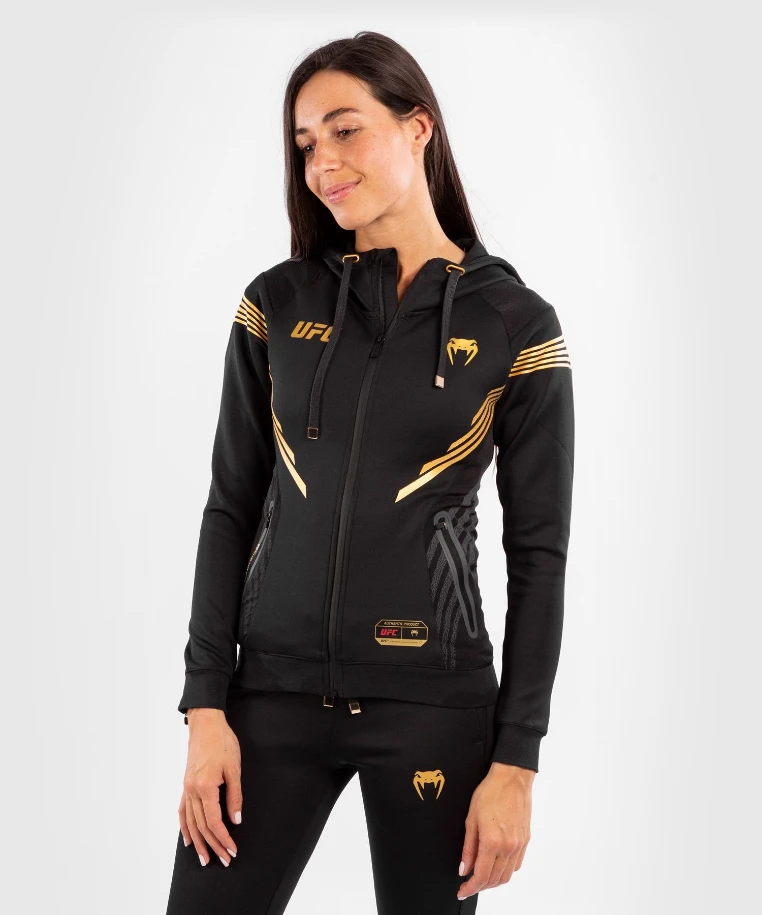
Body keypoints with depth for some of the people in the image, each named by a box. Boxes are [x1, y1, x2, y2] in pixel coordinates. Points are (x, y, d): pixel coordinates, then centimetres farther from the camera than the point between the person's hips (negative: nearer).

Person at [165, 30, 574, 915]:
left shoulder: (516, 325, -3)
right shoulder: (277, 304, 4)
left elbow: (539, 555, -3)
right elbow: (231, 506, 5)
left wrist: (516, 763, -6)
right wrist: (206, 705, -2)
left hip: (433, 701, -2)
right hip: (275, 687, 2)